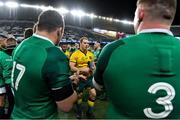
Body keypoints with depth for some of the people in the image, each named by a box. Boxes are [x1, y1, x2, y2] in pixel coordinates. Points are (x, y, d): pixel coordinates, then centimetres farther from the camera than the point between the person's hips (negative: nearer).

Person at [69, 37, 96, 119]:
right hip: (80, 78, -4)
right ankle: (79, 111, 38)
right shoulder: (75, 54, -12)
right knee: (79, 95, 13)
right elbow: (72, 67, -17)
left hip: (89, 77, 4)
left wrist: (93, 67, -6)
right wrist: (83, 70, -24)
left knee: (93, 94, 1)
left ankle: (89, 112, 22)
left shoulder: (91, 54, 5)